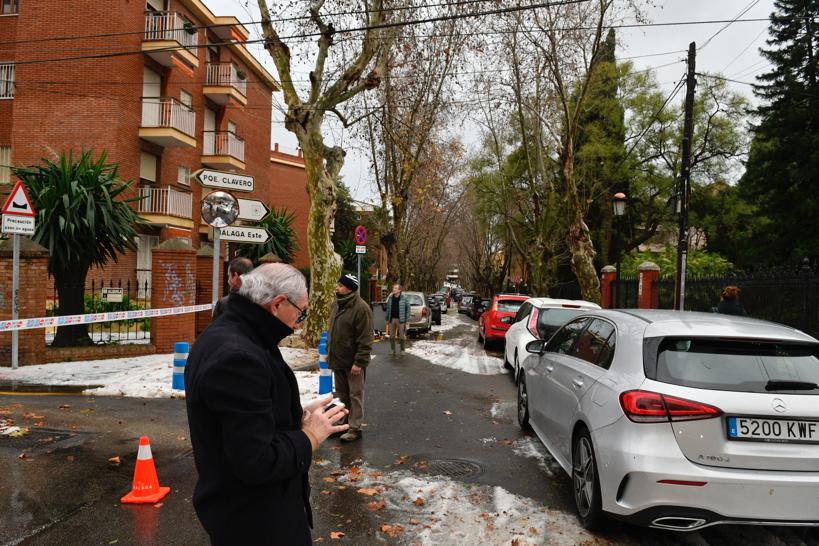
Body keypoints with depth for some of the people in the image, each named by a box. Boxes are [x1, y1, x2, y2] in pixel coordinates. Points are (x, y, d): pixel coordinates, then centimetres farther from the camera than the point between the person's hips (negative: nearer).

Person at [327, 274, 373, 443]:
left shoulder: (361, 308, -18)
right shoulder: (336, 305, 9)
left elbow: (365, 339, -20)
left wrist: (359, 362, -22)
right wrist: (329, 352, 15)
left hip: (353, 362, -8)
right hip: (337, 359, 8)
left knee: (355, 395, 3)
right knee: (342, 393, 18)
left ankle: (355, 428, 11)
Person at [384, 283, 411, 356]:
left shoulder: (404, 298, -5)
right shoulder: (390, 298, 8)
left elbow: (408, 309, -4)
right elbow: (388, 309, 13)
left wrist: (406, 319, -8)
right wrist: (387, 319, 10)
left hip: (400, 319, -4)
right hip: (392, 319, 4)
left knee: (402, 336, 1)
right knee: (392, 336, 9)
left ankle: (402, 350, 12)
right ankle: (392, 350, 19)